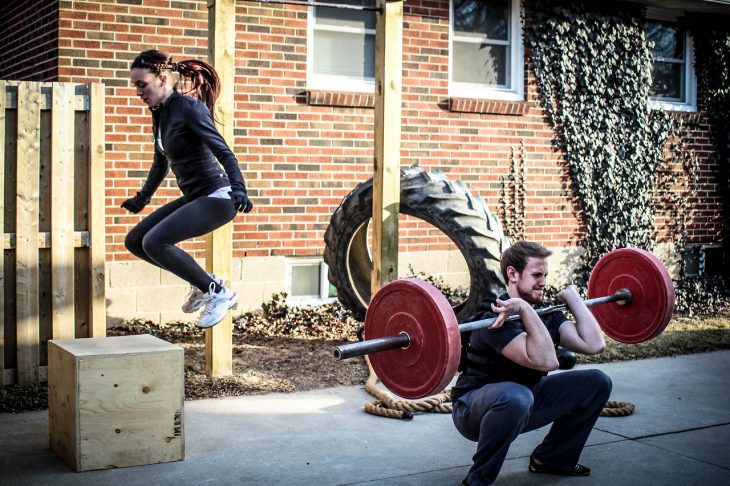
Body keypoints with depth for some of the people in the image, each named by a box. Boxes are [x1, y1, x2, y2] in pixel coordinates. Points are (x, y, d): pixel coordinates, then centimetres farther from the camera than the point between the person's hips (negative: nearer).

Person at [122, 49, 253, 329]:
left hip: (216, 197, -9)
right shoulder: (160, 113, 10)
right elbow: (161, 162, 25)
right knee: (134, 241, 6)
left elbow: (223, 152, -22)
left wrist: (239, 190, -38)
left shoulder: (189, 107, -15)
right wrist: (142, 199, 37)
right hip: (194, 198, 9)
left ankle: (218, 292, -11)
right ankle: (202, 282, 12)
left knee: (154, 242, -23)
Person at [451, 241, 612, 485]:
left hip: (521, 403, 8)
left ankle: (550, 458, 14)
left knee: (597, 382, 1)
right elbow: (545, 361, -39)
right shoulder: (496, 317, -26)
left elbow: (594, 344, -13)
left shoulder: (546, 315, 0)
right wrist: (525, 309, -41)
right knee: (515, 396, -42)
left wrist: (572, 295, -6)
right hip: (476, 408, -7)